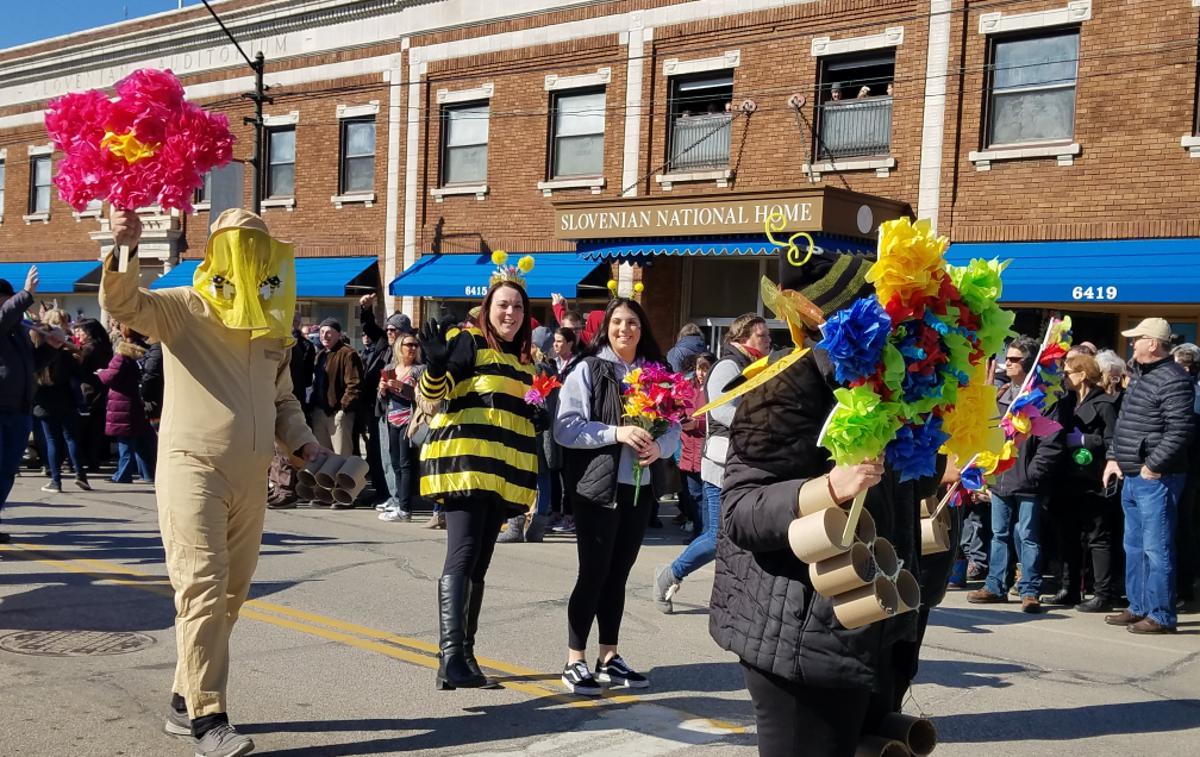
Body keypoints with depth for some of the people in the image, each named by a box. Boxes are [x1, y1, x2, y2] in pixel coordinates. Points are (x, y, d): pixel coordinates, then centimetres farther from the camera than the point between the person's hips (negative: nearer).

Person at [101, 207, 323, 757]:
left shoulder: (273, 326, 15)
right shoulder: (182, 308, -2)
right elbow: (121, 302, -19)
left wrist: (306, 446, 8)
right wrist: (125, 248, -35)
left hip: (251, 475, 6)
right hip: (192, 467, -6)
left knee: (230, 590, 10)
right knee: (203, 587, -11)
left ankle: (185, 703, 24)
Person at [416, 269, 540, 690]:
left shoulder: (523, 359, 20)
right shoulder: (469, 342, -2)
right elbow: (433, 392, -15)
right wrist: (437, 364, -32)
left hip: (503, 474, 7)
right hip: (465, 464, -7)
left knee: (479, 564, 10)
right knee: (462, 556, -17)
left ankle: (464, 653, 15)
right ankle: (451, 655, -22)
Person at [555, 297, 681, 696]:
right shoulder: (587, 369, -4)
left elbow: (674, 428, 10)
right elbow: (565, 428, -12)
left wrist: (659, 446, -12)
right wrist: (616, 432, -21)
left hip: (638, 487, 5)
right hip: (596, 487, -5)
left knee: (619, 573, 12)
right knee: (594, 573, -2)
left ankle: (609, 658, 23)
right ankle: (575, 662, 8)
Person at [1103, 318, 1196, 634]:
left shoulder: (1174, 380, -15)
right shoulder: (1139, 376, 17)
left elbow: (1180, 430, -22)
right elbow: (1123, 422, 23)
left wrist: (1153, 466, -20)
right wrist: (1114, 458, 15)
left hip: (1156, 478, -10)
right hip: (1132, 477, 10)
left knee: (1156, 549, -6)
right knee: (1134, 547, 16)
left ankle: (1161, 616, 1)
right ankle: (1138, 608, 26)